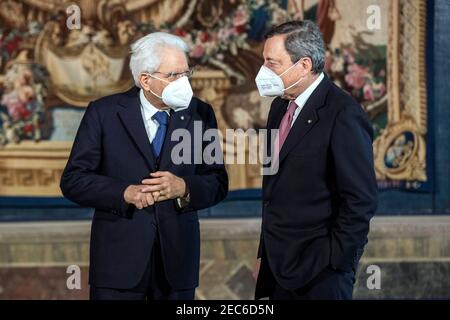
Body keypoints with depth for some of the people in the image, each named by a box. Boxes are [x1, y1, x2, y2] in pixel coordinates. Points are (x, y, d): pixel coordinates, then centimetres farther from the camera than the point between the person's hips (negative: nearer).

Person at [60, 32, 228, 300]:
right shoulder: (104, 113, -3)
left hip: (177, 257, 2)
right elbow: (73, 180, -5)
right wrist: (125, 193, -20)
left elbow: (218, 184, 3)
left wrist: (183, 188, -18)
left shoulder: (200, 114, 3)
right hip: (119, 255, -2)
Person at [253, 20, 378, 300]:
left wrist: (334, 264, -15)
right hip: (279, 265, 7)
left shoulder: (343, 114, -15)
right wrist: (265, 255, 13)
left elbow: (361, 200, -16)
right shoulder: (280, 107, 10)